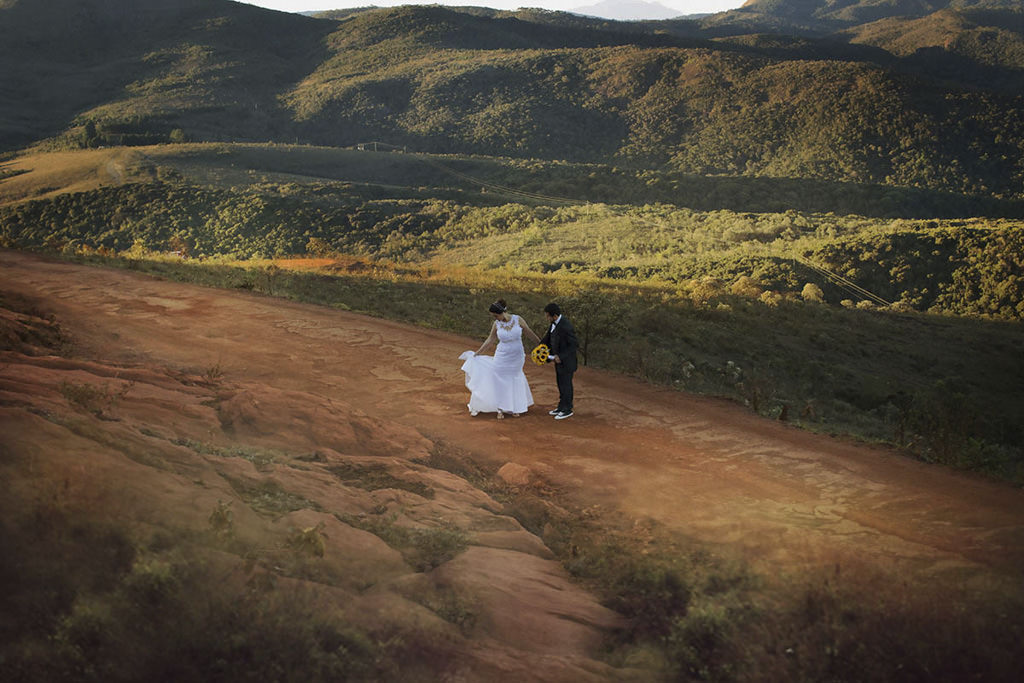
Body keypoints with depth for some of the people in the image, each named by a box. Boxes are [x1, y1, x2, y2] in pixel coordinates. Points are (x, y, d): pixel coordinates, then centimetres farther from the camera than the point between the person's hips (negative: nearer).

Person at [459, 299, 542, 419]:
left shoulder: (518, 320, -12)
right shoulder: (496, 324, -8)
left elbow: (530, 332, 0)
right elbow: (490, 340, 3)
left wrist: (540, 343, 10)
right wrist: (477, 353, 5)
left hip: (517, 357, 0)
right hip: (502, 357, 1)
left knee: (515, 381, 11)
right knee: (500, 382, 1)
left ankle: (515, 408, 24)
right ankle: (501, 409, 12)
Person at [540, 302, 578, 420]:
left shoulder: (565, 326, -29)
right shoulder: (555, 322, -2)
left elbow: (574, 345, -24)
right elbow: (548, 337, 11)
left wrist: (561, 357, -25)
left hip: (566, 361, -8)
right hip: (559, 359, 8)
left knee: (565, 385, 6)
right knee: (560, 384, 19)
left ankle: (567, 410, 21)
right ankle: (562, 407, 33)